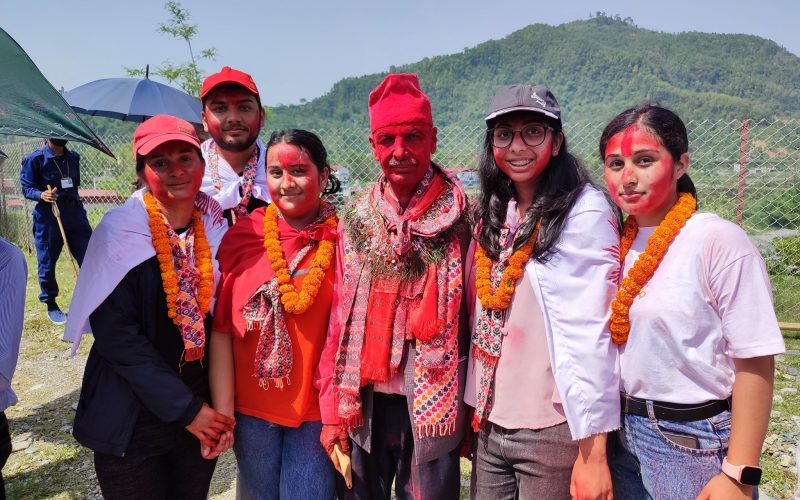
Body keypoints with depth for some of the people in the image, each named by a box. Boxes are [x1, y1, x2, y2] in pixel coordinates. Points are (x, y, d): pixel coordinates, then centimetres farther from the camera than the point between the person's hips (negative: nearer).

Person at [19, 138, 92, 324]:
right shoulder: (35, 159, -5)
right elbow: (27, 188, -5)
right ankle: (51, 306, 22)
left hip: (75, 214, 4)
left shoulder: (73, 157, 12)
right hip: (48, 217, -4)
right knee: (47, 262, 6)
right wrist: (42, 195, -24)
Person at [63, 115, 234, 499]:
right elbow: (116, 336, -16)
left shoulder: (216, 229, 0)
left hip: (203, 415, 4)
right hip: (133, 422, -3)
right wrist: (186, 409, -16)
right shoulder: (121, 233, -11)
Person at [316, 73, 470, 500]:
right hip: (364, 399, 3)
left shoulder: (461, 218, -7)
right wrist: (332, 407, 2)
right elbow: (340, 316, 3)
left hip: (433, 400, -2)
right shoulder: (356, 218, 1)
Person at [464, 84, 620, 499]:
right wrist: (473, 412, 13)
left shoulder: (585, 214, -12)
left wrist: (592, 452, -17)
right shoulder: (492, 215, 6)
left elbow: (592, 335, -17)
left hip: (553, 431, -5)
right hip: (488, 425, 6)